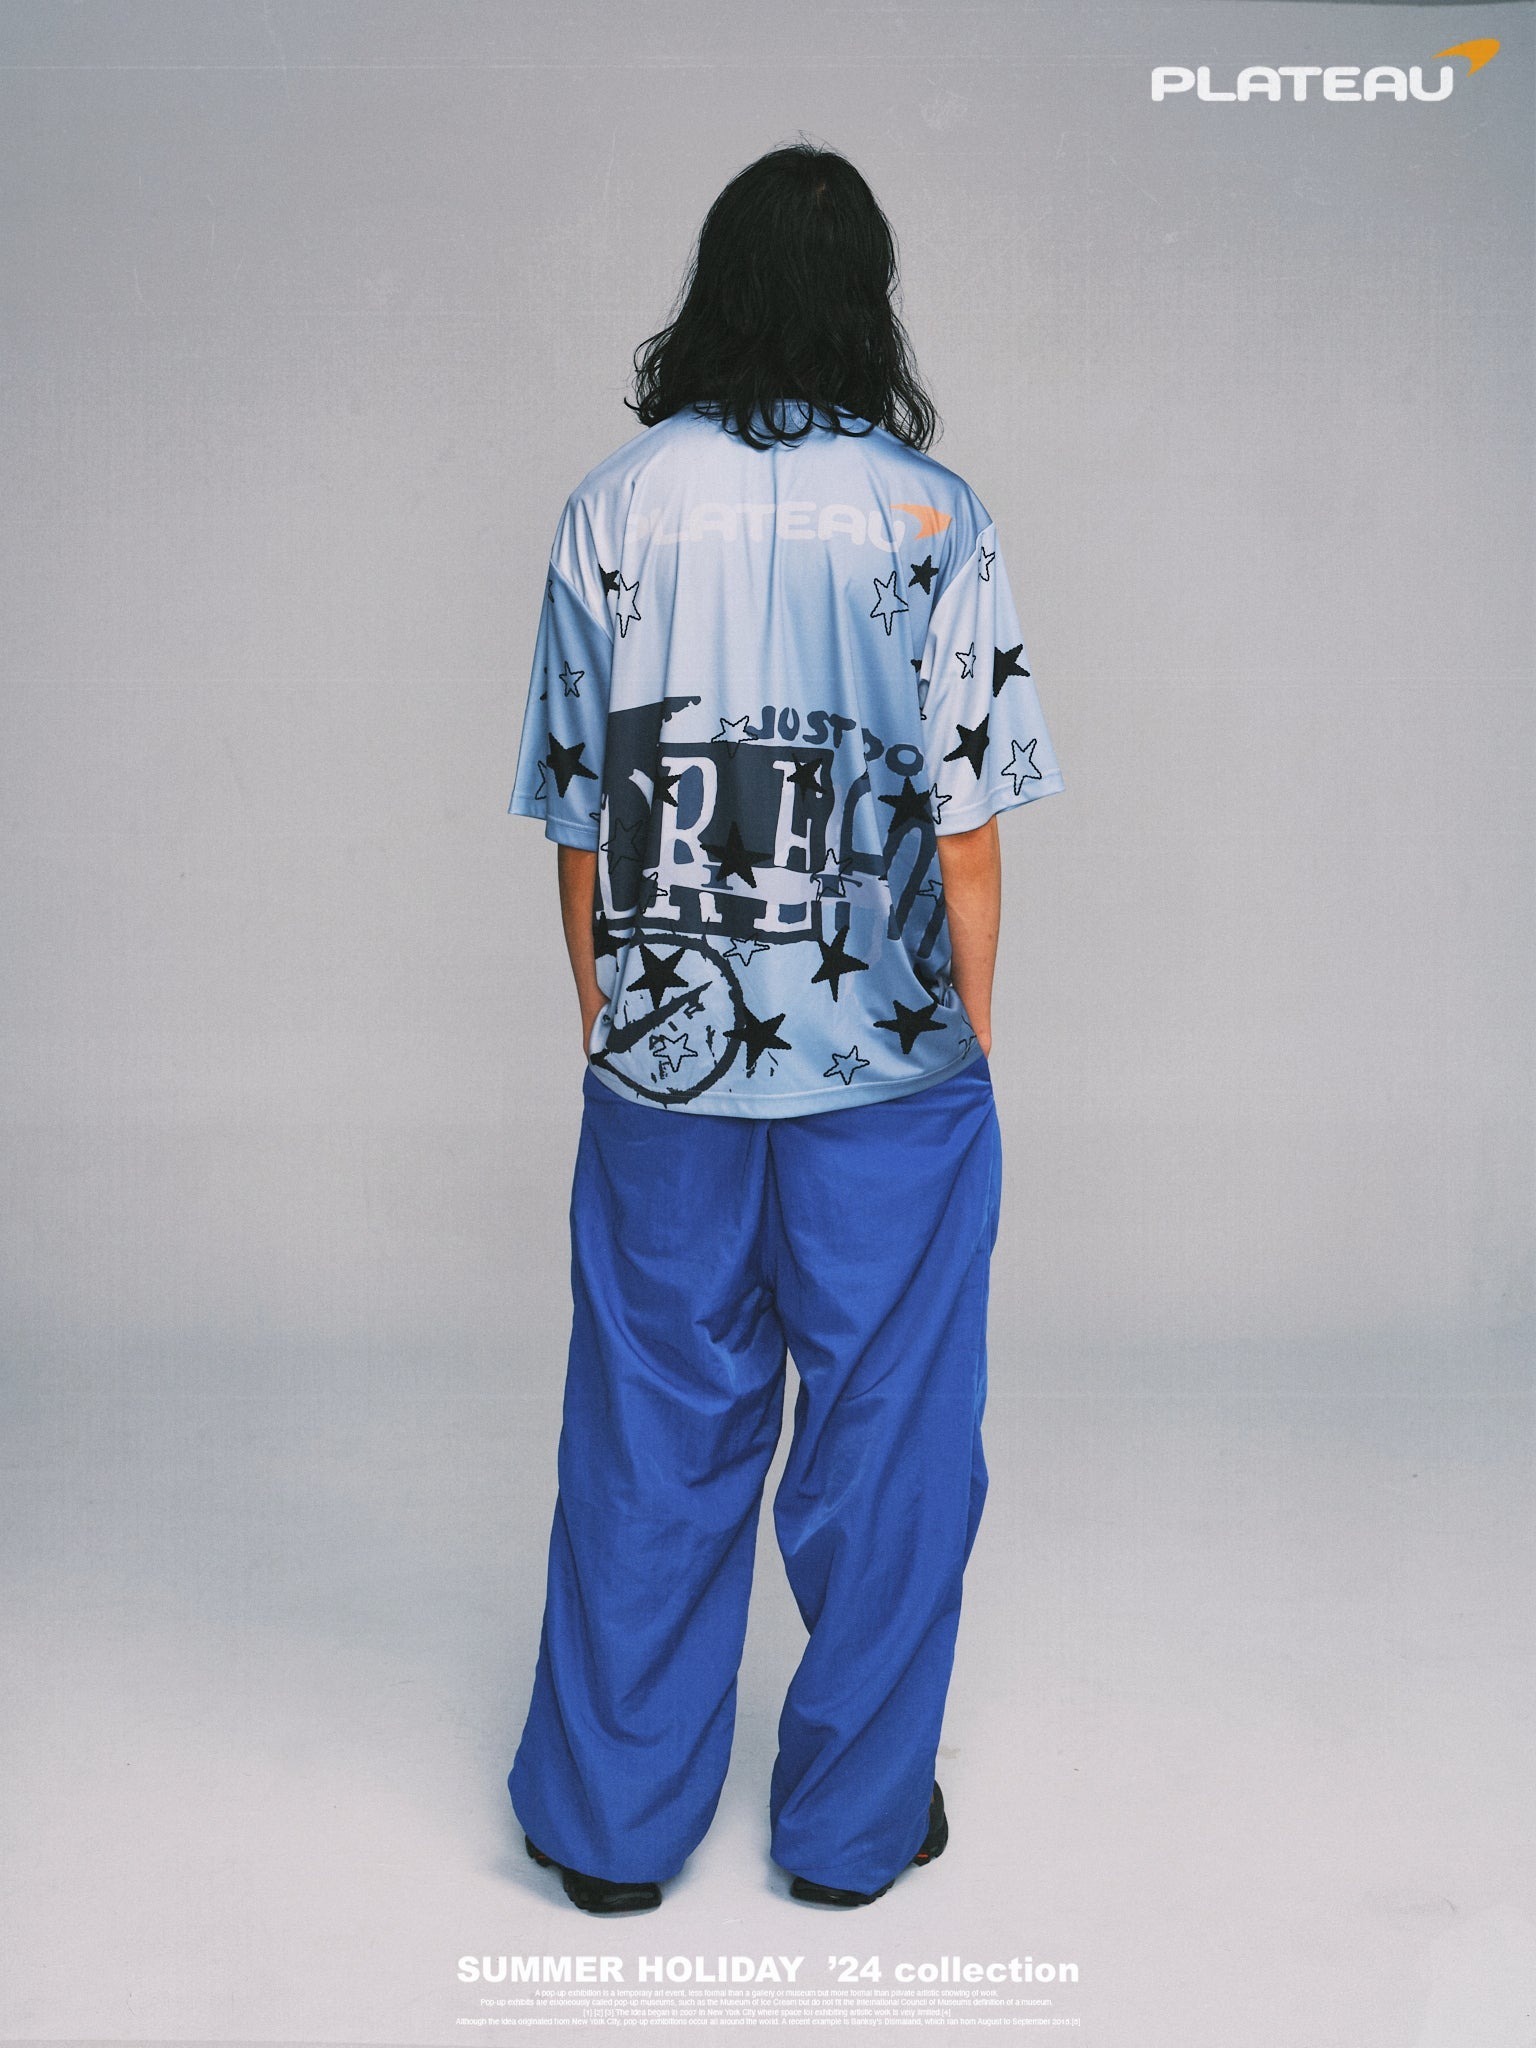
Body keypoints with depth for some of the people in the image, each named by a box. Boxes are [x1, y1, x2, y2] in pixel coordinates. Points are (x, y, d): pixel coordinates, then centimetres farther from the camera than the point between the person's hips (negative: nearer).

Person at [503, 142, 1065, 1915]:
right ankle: (854, 1826, 27)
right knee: (885, 1443, 13)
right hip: (891, 1072, -2)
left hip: (660, 1066, 2)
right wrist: (971, 1028, 5)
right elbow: (963, 825, -7)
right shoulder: (932, 516, -6)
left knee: (652, 1442, 14)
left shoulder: (611, 509, 0)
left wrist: (605, 1021, 13)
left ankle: (611, 1826, 27)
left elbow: (578, 819, 2)